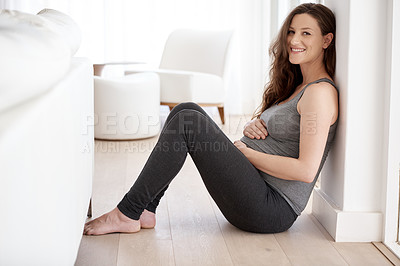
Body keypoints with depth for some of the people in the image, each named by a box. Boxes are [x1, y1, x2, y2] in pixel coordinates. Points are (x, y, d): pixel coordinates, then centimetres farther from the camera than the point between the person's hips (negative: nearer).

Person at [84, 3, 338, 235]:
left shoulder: (320, 91, -11)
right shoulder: (294, 86, 18)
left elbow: (306, 170, -20)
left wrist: (246, 152, -11)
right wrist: (252, 125, 1)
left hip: (272, 210, -9)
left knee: (187, 122, -18)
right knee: (187, 111, -1)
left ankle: (127, 214, -11)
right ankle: (145, 209, -3)